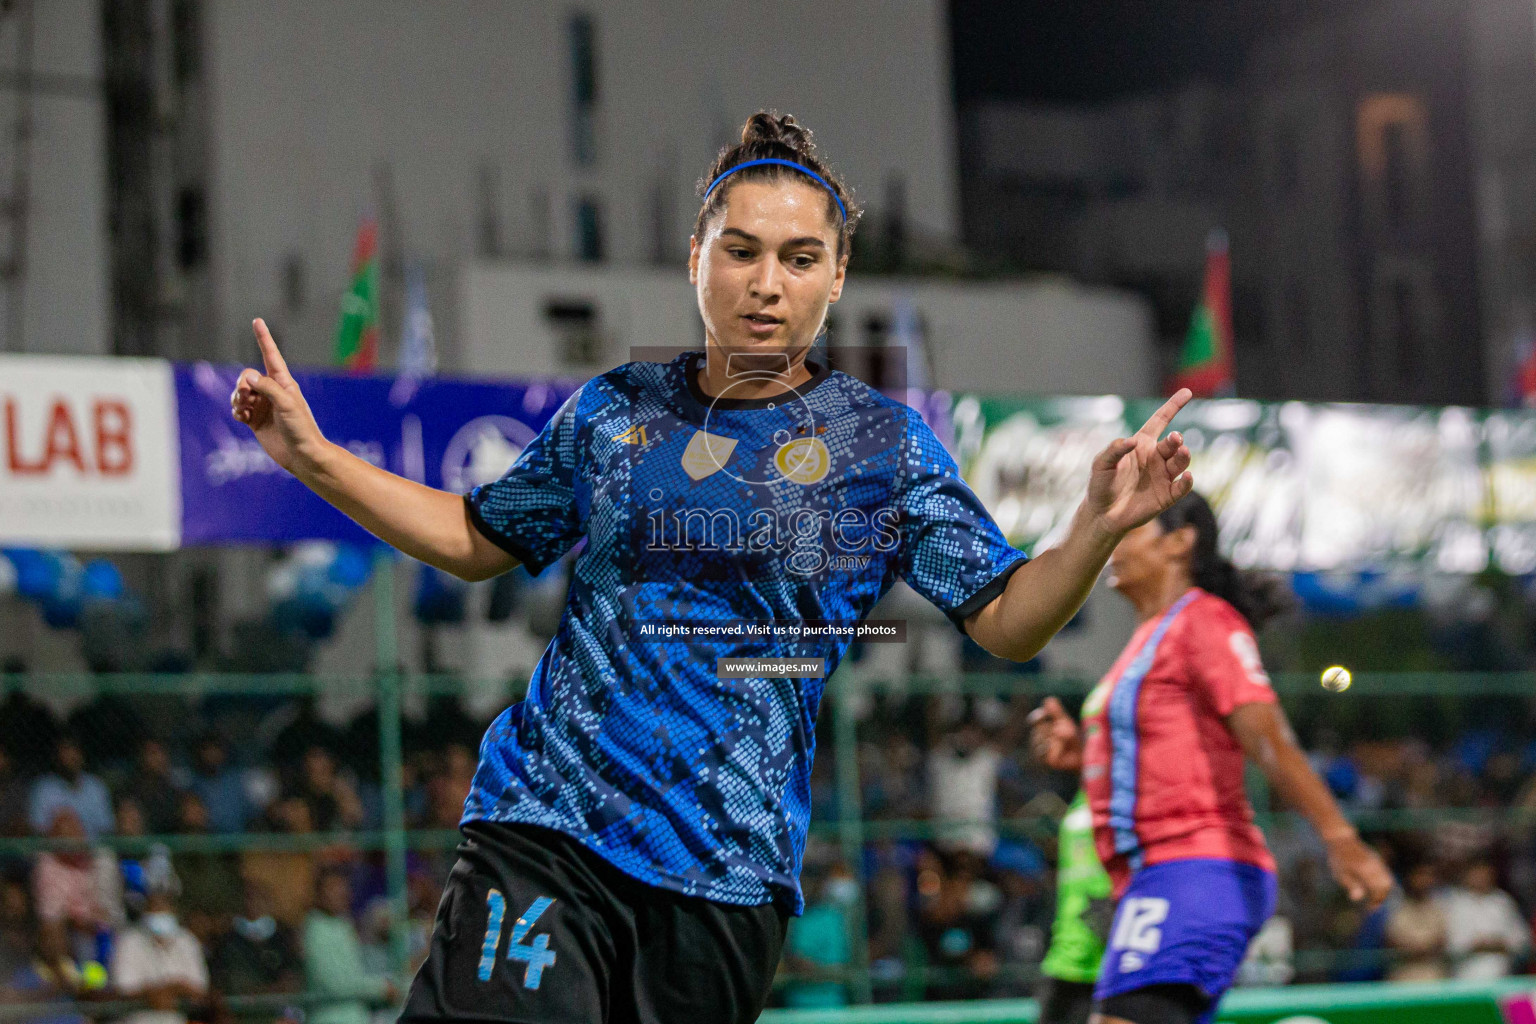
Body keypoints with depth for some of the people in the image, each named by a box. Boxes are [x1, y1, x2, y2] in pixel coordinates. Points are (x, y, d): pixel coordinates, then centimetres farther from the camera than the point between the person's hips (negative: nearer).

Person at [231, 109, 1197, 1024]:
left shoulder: (882, 443, 3)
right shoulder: (613, 411, 9)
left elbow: (1004, 621, 2)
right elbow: (478, 540, 23)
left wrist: (1098, 528, -16)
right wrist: (314, 456, 14)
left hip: (733, 870, -1)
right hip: (546, 826, 1)